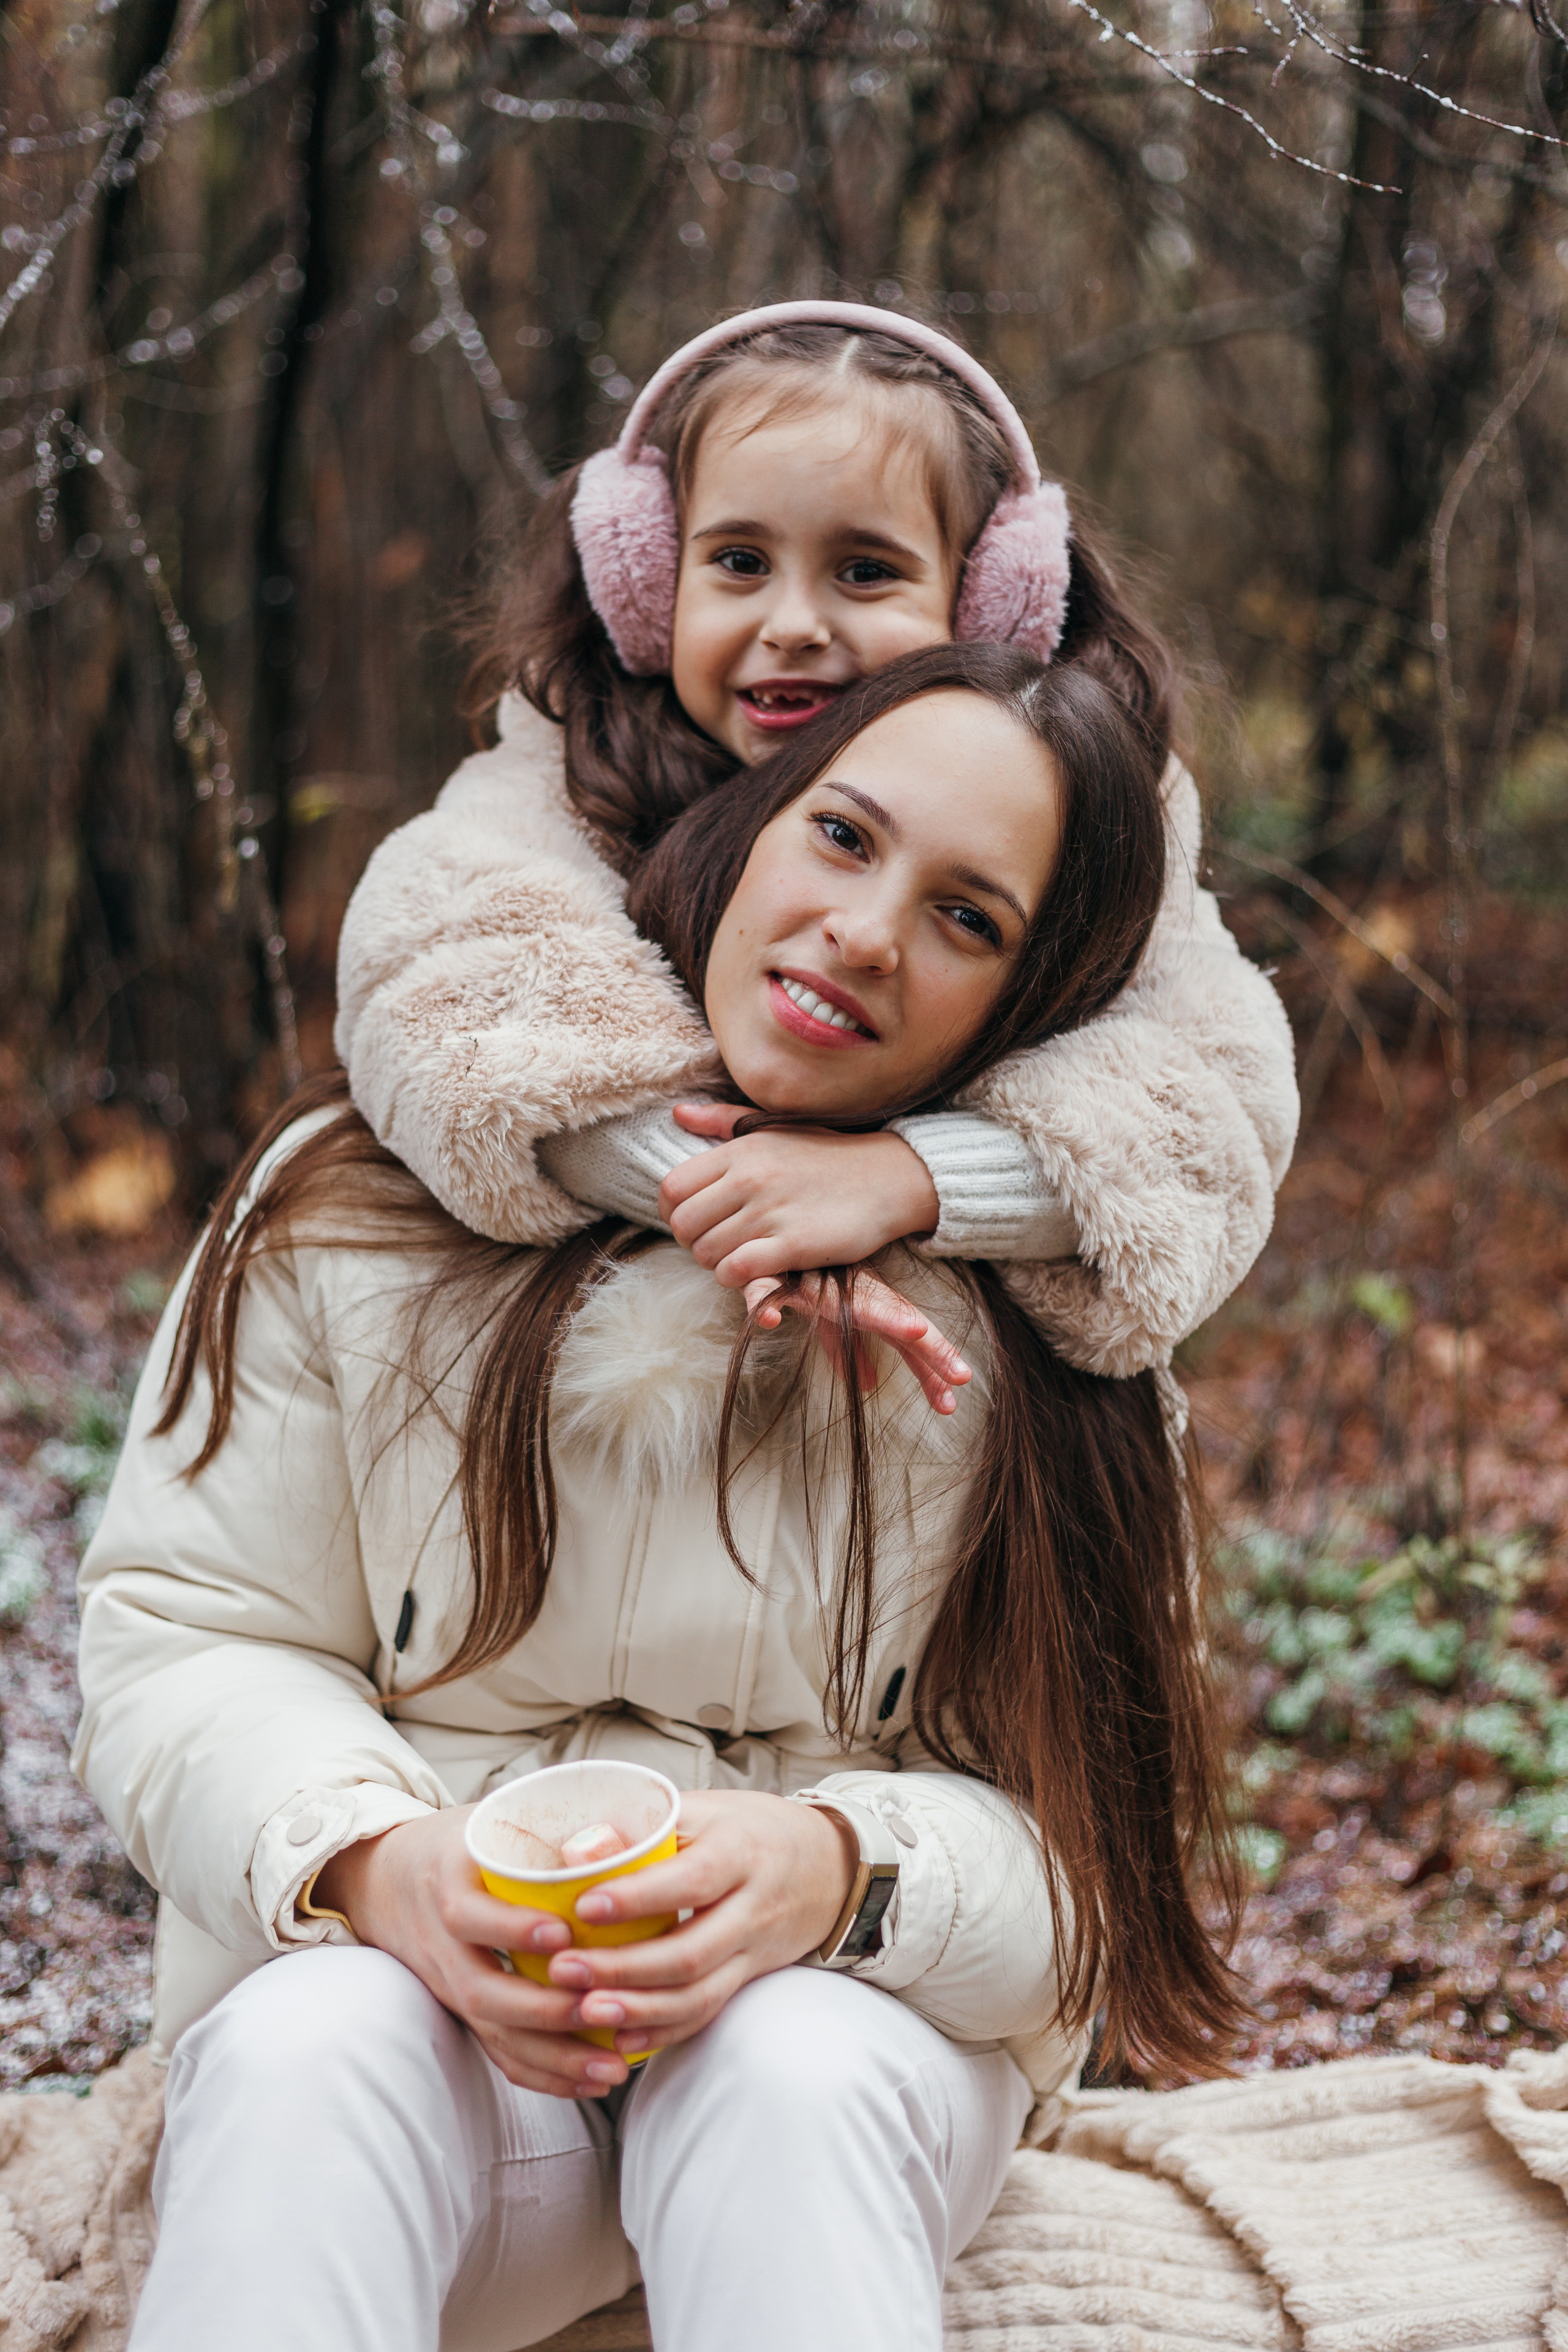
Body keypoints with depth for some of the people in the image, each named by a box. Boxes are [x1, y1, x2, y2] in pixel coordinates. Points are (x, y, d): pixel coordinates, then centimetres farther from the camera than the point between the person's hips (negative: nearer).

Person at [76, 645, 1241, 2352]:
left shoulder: (1043, 1338, -2)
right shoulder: (364, 1206, -2)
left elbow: (1081, 1843, -3)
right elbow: (178, 1641, 0)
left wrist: (840, 1871, -26)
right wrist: (378, 1860, -21)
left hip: (853, 2009, 0)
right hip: (398, 1978, 1)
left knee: (790, 2079, -35)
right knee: (308, 2053, -34)